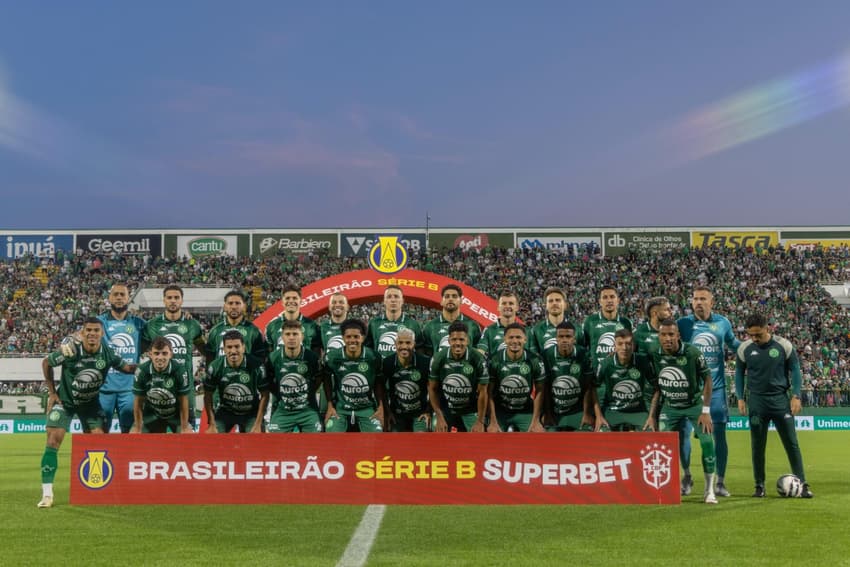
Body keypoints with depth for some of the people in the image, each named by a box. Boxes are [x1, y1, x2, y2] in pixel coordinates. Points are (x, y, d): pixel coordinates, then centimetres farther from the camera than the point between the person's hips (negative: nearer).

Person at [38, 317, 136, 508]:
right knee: (53, 441, -13)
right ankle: (47, 493, -10)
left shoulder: (108, 352, -15)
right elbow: (46, 363, -7)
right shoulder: (71, 351, -24)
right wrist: (52, 392, -4)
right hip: (65, 400, -3)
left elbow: (126, 368, 1)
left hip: (90, 402, 3)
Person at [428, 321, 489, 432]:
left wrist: (480, 422, -12)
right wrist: (439, 417, -8)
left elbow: (482, 393, -10)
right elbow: (433, 389, -3)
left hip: (471, 411, -1)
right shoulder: (438, 358, -13)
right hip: (445, 411, 1)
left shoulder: (478, 359, -18)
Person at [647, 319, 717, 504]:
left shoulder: (692, 353, -23)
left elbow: (707, 379, -11)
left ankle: (709, 490, 1)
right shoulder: (654, 355, -14)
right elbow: (657, 387, -2)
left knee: (707, 442, -13)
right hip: (669, 407, 2)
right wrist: (652, 414, -5)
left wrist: (705, 411, -13)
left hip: (695, 404, -2)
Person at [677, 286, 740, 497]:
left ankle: (720, 482, 10)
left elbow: (733, 344, 22)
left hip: (716, 387, 1)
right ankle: (686, 476, 21)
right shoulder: (683, 323, -1)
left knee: (719, 434, 0)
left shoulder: (723, 323, 4)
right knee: (684, 432, 1)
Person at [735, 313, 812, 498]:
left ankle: (802, 484, 4)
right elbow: (739, 373, 9)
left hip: (780, 399, -1)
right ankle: (759, 486, 13)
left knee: (791, 442, -1)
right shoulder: (744, 348, -2)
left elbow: (795, 370, 2)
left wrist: (796, 396, -4)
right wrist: (740, 398, 3)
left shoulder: (784, 345, -6)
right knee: (757, 445, 4)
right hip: (757, 401, 1)